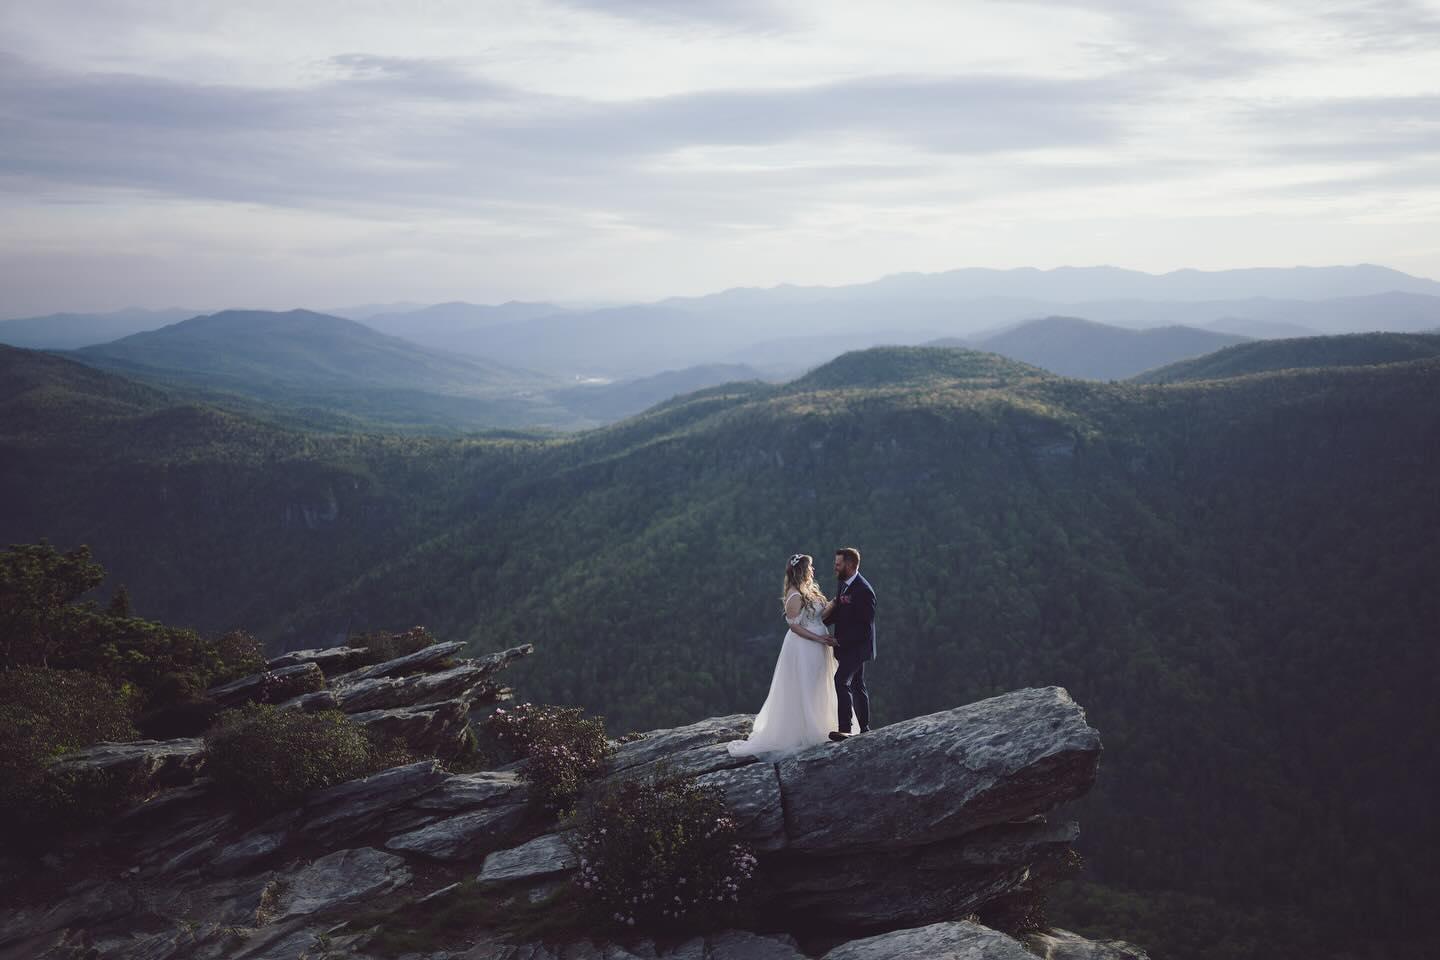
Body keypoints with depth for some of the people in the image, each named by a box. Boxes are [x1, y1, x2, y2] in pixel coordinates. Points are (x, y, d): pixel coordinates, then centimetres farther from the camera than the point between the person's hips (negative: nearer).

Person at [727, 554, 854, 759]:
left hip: (816, 648, 9)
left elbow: (821, 614, 9)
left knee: (815, 691, 17)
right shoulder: (795, 595, -19)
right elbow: (794, 626, -20)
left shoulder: (810, 589, 8)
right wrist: (819, 639, -20)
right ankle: (801, 734, 10)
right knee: (802, 691, 1)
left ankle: (814, 729, 28)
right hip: (803, 647, -9)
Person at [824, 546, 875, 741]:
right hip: (847, 646, 10)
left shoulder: (864, 590, -21)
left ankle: (844, 728, -23)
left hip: (857, 646, -10)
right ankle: (865, 729, 24)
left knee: (841, 681, -21)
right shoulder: (841, 584, 8)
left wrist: (840, 641, -20)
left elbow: (865, 625, -21)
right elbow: (837, 612, 18)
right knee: (857, 686, 15)